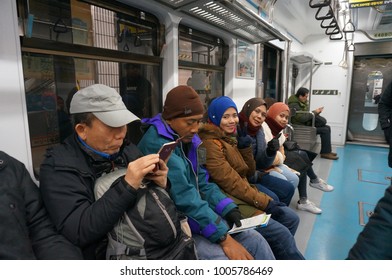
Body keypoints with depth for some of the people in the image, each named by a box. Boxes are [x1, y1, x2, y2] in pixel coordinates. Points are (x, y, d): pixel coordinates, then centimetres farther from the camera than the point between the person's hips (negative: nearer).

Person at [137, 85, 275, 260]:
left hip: (198, 216, 8)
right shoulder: (156, 143, -22)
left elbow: (202, 183, 7)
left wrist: (228, 208, -9)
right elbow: (184, 197, -27)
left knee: (255, 241, -1)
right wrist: (224, 238, -26)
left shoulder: (189, 140, 6)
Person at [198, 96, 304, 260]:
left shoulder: (230, 138, 12)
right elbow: (230, 182, -21)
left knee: (291, 218, 6)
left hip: (243, 195, 9)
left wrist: (245, 146, -4)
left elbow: (249, 172, 11)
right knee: (281, 234, -14)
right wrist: (265, 202, -17)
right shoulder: (210, 144, -16)